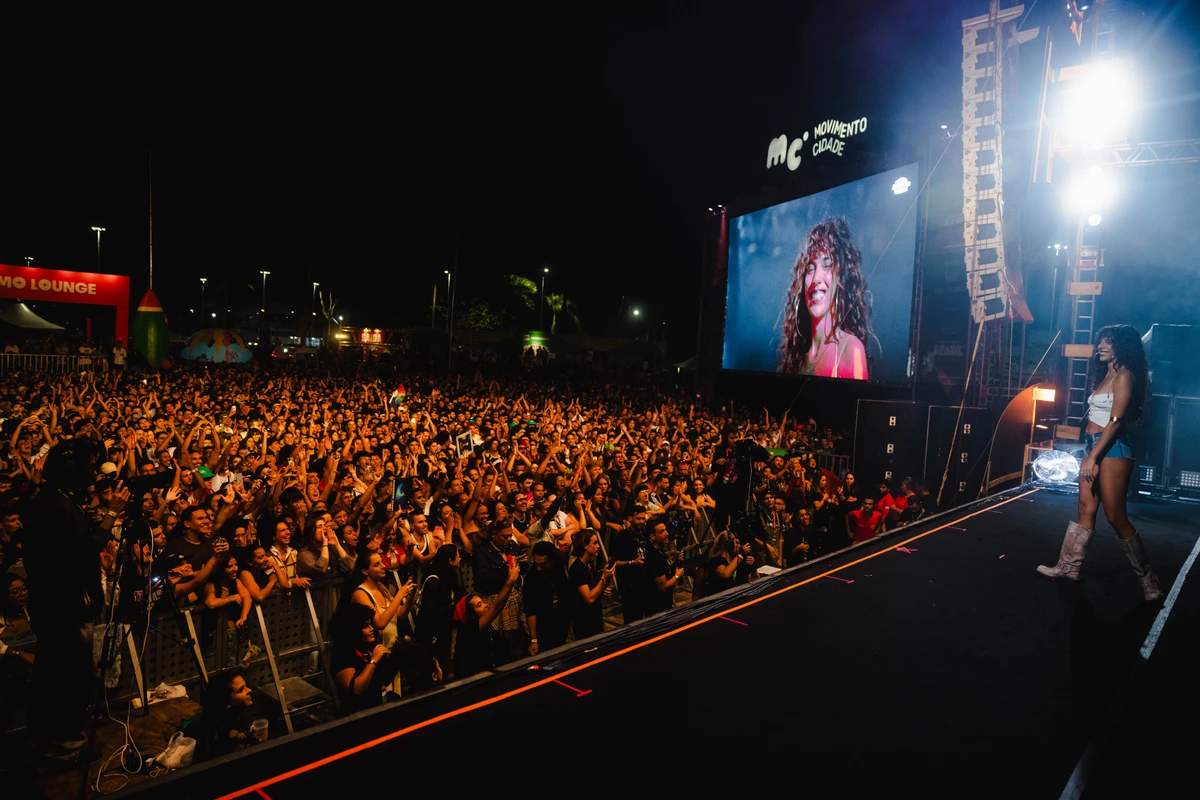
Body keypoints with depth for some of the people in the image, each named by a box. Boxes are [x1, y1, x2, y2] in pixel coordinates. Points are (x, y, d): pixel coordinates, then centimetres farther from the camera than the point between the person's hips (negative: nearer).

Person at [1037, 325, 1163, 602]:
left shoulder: (1124, 376, -9)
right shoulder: (1104, 376, 17)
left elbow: (1115, 420, -17)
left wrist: (1093, 456, -21)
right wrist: (1089, 454, 11)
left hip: (1112, 449, -8)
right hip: (1093, 446, 9)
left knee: (1115, 516, -5)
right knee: (1086, 509, 10)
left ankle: (1147, 578, 7)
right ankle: (1069, 565, 15)